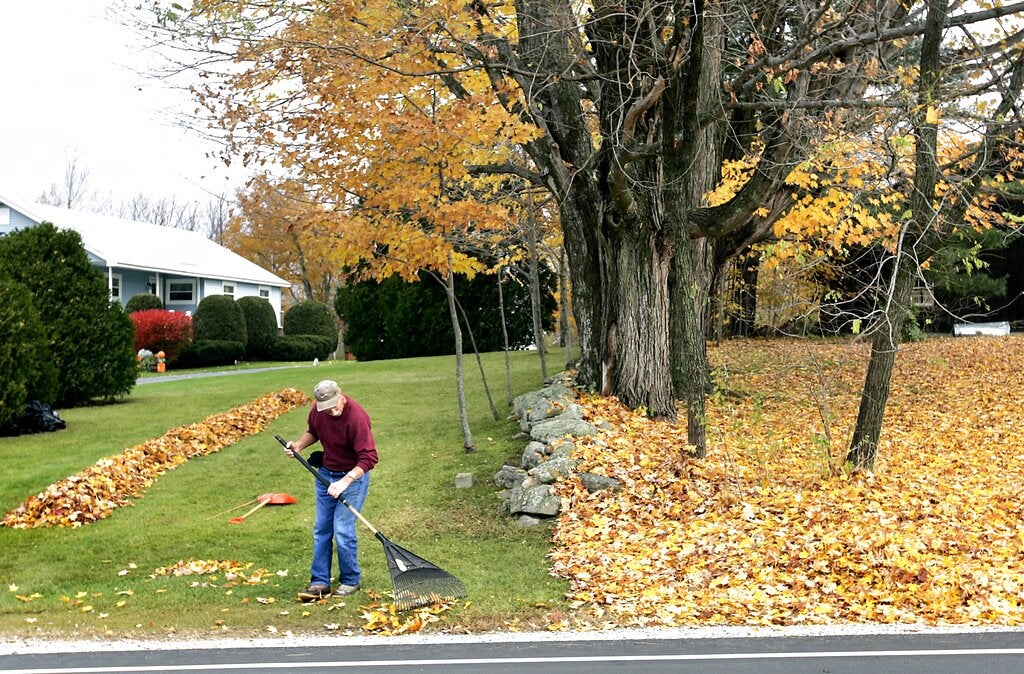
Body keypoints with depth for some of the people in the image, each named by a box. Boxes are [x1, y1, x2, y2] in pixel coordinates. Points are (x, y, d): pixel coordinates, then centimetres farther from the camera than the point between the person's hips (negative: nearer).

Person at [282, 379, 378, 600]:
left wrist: (345, 481, -35)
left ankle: (350, 581, 10)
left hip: (353, 475, -7)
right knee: (321, 529, 8)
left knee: (343, 530, -8)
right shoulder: (317, 410, -7)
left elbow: (369, 458, -29)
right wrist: (298, 445, -2)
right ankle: (320, 582, 16)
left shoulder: (357, 417, -28)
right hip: (326, 473, 7)